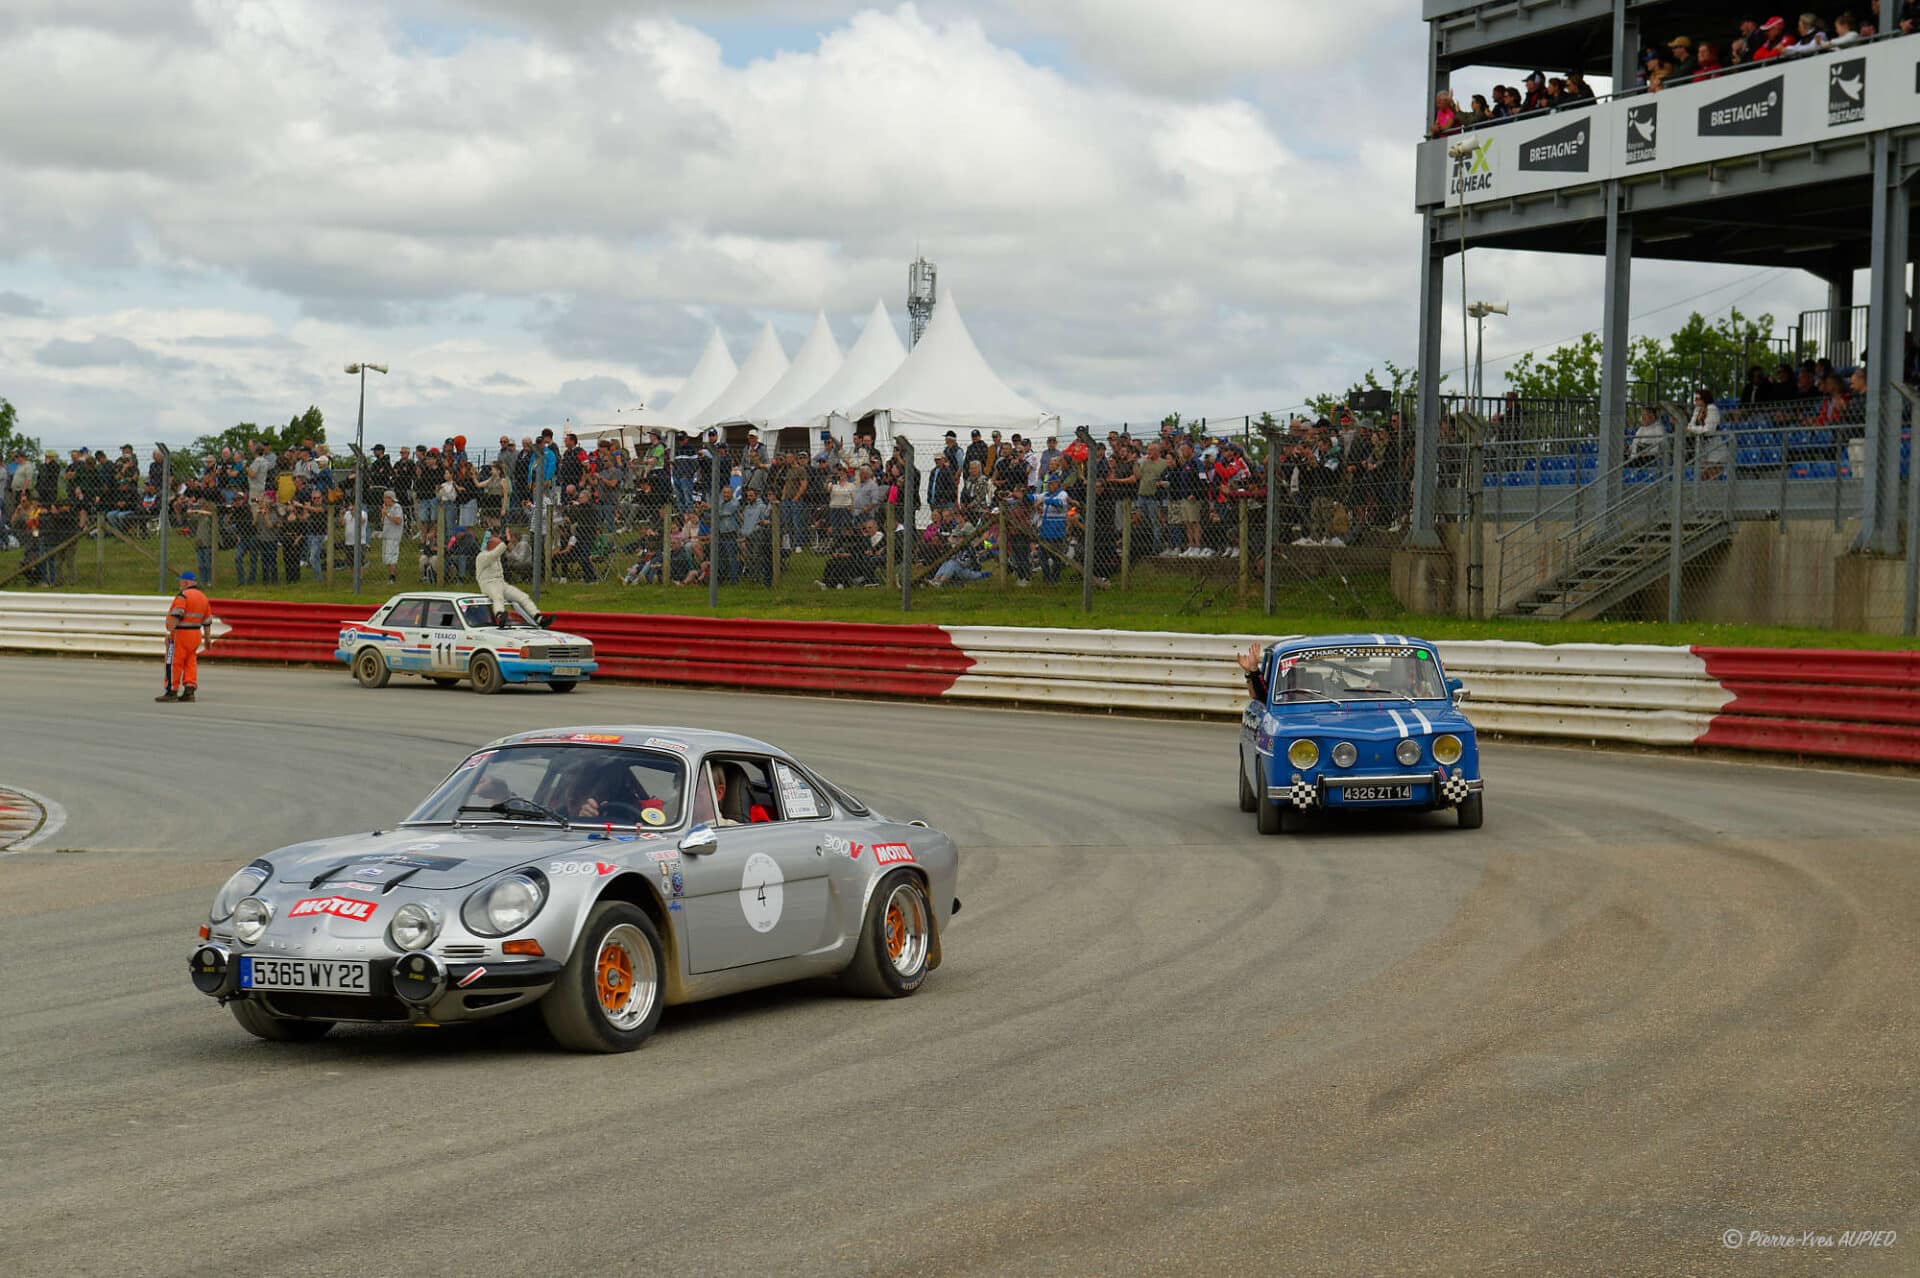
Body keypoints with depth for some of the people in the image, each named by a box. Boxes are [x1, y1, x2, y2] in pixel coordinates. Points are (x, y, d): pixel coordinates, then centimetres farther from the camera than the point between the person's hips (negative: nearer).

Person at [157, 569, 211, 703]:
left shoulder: (183, 596, -13)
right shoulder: (203, 598, 13)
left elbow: (176, 616, -22)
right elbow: (207, 620, 16)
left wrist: (169, 632, -23)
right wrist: (207, 638, 23)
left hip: (180, 633, -8)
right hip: (196, 635, 8)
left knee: (174, 663, -2)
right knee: (190, 663, 12)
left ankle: (172, 692, -1)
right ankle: (189, 690, 7)